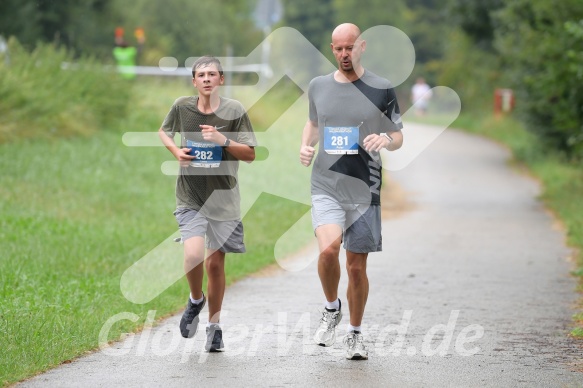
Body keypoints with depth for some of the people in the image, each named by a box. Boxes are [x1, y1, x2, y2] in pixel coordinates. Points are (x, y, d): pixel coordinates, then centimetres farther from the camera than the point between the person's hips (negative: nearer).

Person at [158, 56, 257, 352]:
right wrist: (176, 151, -1)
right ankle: (196, 300, 12)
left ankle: (214, 325, 24)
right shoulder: (182, 107, -1)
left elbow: (250, 155, -3)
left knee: (215, 262, 5)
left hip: (223, 198, 0)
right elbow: (164, 132, 19)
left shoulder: (234, 111, -5)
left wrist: (222, 140, -19)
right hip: (190, 197, 0)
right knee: (193, 254, -20)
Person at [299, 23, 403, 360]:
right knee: (328, 248, -24)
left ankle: (355, 334, 23)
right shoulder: (318, 87, 8)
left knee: (357, 266, 4)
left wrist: (385, 139, -16)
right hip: (326, 187, 1)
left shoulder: (382, 89, 1)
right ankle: (332, 308, 3)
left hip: (364, 190, -1)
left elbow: (399, 137, 7)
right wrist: (306, 145, 6)